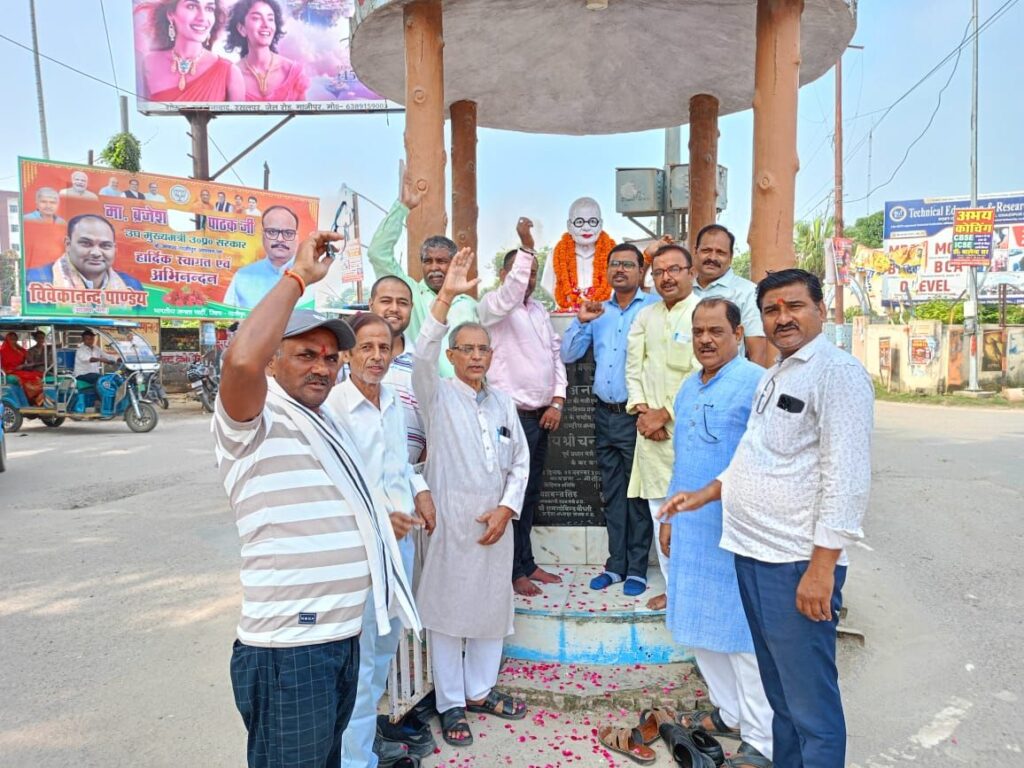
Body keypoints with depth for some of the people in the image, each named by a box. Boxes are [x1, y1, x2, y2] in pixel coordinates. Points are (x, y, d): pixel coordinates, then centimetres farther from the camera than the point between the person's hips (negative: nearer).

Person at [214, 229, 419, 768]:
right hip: (290, 646, -9)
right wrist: (299, 276, -25)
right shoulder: (252, 422, -12)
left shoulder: (324, 421, 17)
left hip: (343, 636, 9)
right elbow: (240, 361, -35)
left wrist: (380, 519, 17)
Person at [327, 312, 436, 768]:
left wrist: (419, 489, 6)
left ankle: (368, 718, 42)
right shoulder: (333, 405, -15)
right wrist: (378, 517, -22)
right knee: (360, 656, 3)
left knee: (387, 644, 21)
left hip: (402, 538, 8)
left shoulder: (393, 402, 8)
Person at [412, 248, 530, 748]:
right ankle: (450, 703, 23)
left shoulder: (503, 402, 8)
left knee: (491, 607, 14)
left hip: (496, 521, 5)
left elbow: (520, 462, 8)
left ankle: (479, 691, 34)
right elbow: (421, 358, -25)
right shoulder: (437, 396, -4)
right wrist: (446, 298, -33)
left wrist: (507, 508, -6)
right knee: (447, 608, 6)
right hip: (451, 519, -4)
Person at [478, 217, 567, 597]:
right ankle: (514, 570, 13)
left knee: (532, 492, 15)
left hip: (542, 416, 7)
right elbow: (510, 293, -29)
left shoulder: (539, 309, 16)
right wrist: (526, 246, -35)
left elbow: (556, 355, 14)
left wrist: (557, 400, 4)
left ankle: (527, 562, 27)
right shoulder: (493, 304, -5)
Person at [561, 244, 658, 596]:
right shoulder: (597, 311, 12)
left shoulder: (655, 307, -6)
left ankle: (637, 568, 18)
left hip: (637, 415, -5)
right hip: (605, 413, 6)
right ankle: (616, 564, 26)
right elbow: (568, 354, 8)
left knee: (638, 494, 5)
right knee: (611, 494, 14)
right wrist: (582, 321, -5)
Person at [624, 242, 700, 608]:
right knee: (659, 511, 10)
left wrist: (664, 414, -10)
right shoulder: (645, 316, 13)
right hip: (650, 427, 6)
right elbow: (633, 367, 13)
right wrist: (642, 410, -1)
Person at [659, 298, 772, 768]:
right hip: (689, 527, 8)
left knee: (741, 633, 3)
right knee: (696, 626, 17)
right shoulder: (688, 387, 12)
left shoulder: (755, 382, -13)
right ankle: (728, 712, 35)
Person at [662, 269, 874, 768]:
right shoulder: (774, 376, 16)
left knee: (811, 705, 2)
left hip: (798, 565, -8)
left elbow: (846, 480, -18)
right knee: (779, 693, 21)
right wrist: (704, 495, 22)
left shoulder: (839, 373, -11)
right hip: (752, 556, 9)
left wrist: (822, 568, -21)